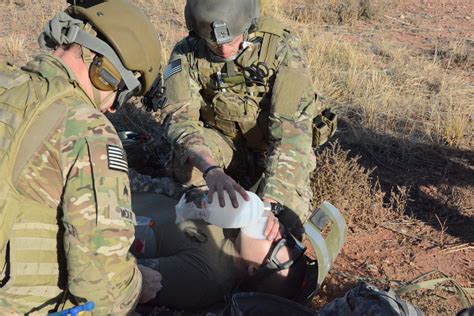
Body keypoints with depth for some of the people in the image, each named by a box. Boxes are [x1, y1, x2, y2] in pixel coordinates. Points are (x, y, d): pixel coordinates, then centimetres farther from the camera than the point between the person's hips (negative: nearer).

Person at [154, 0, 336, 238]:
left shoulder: (283, 48, -26)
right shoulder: (187, 54, -19)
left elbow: (293, 129, -32)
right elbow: (179, 117, -31)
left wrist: (271, 200, -42)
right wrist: (211, 169, -50)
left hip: (271, 150, 0)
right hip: (225, 143, 1)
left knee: (284, 224, -22)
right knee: (185, 157, -31)